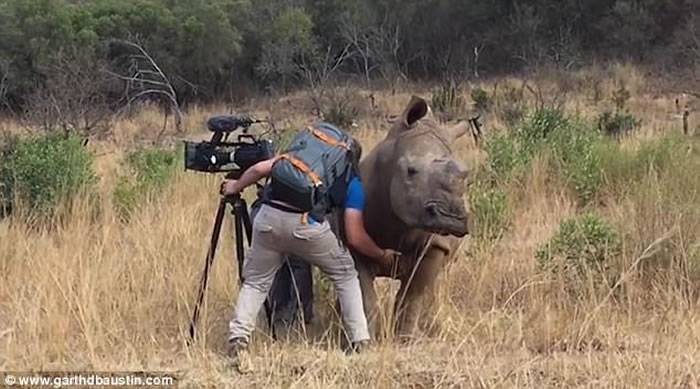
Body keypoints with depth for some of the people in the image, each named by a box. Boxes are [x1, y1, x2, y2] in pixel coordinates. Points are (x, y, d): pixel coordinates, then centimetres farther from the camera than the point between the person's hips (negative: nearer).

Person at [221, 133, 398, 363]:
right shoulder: (352, 184, 19)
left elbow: (260, 169, 18)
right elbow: (354, 238, 13)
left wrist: (235, 187, 36)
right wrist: (383, 256, 29)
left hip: (268, 217, 2)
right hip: (306, 225, -2)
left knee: (255, 281, 21)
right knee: (345, 275, 20)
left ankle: (237, 339, 4)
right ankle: (360, 341, 13)